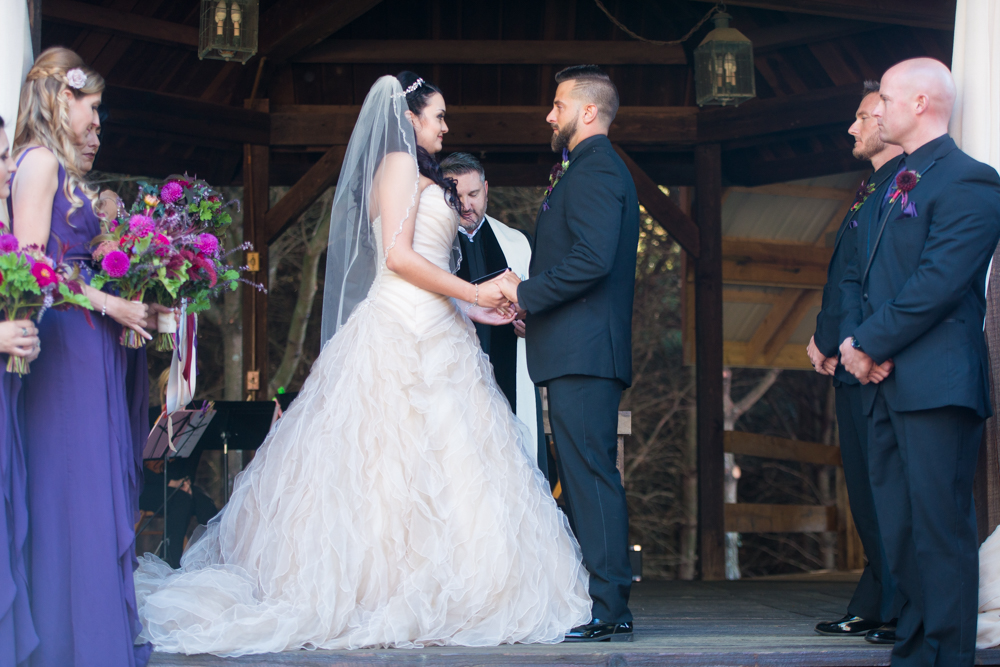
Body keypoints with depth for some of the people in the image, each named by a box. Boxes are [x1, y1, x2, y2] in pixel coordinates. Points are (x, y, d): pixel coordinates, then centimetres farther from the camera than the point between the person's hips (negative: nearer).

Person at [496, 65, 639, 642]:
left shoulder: (594, 171, -10)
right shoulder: (601, 169, 24)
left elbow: (592, 259, -22)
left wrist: (526, 292, -13)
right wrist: (531, 296, 14)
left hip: (582, 351, -11)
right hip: (585, 352, 11)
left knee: (591, 476, -11)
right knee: (588, 477, 11)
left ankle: (608, 610, -10)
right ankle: (607, 607, 15)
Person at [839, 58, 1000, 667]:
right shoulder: (893, 188, 22)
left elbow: (939, 281, -17)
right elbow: (858, 275, 20)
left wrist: (870, 343, -13)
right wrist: (853, 338, 1)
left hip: (936, 382, -9)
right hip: (887, 383, 9)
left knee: (940, 525, -8)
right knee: (898, 526, 12)